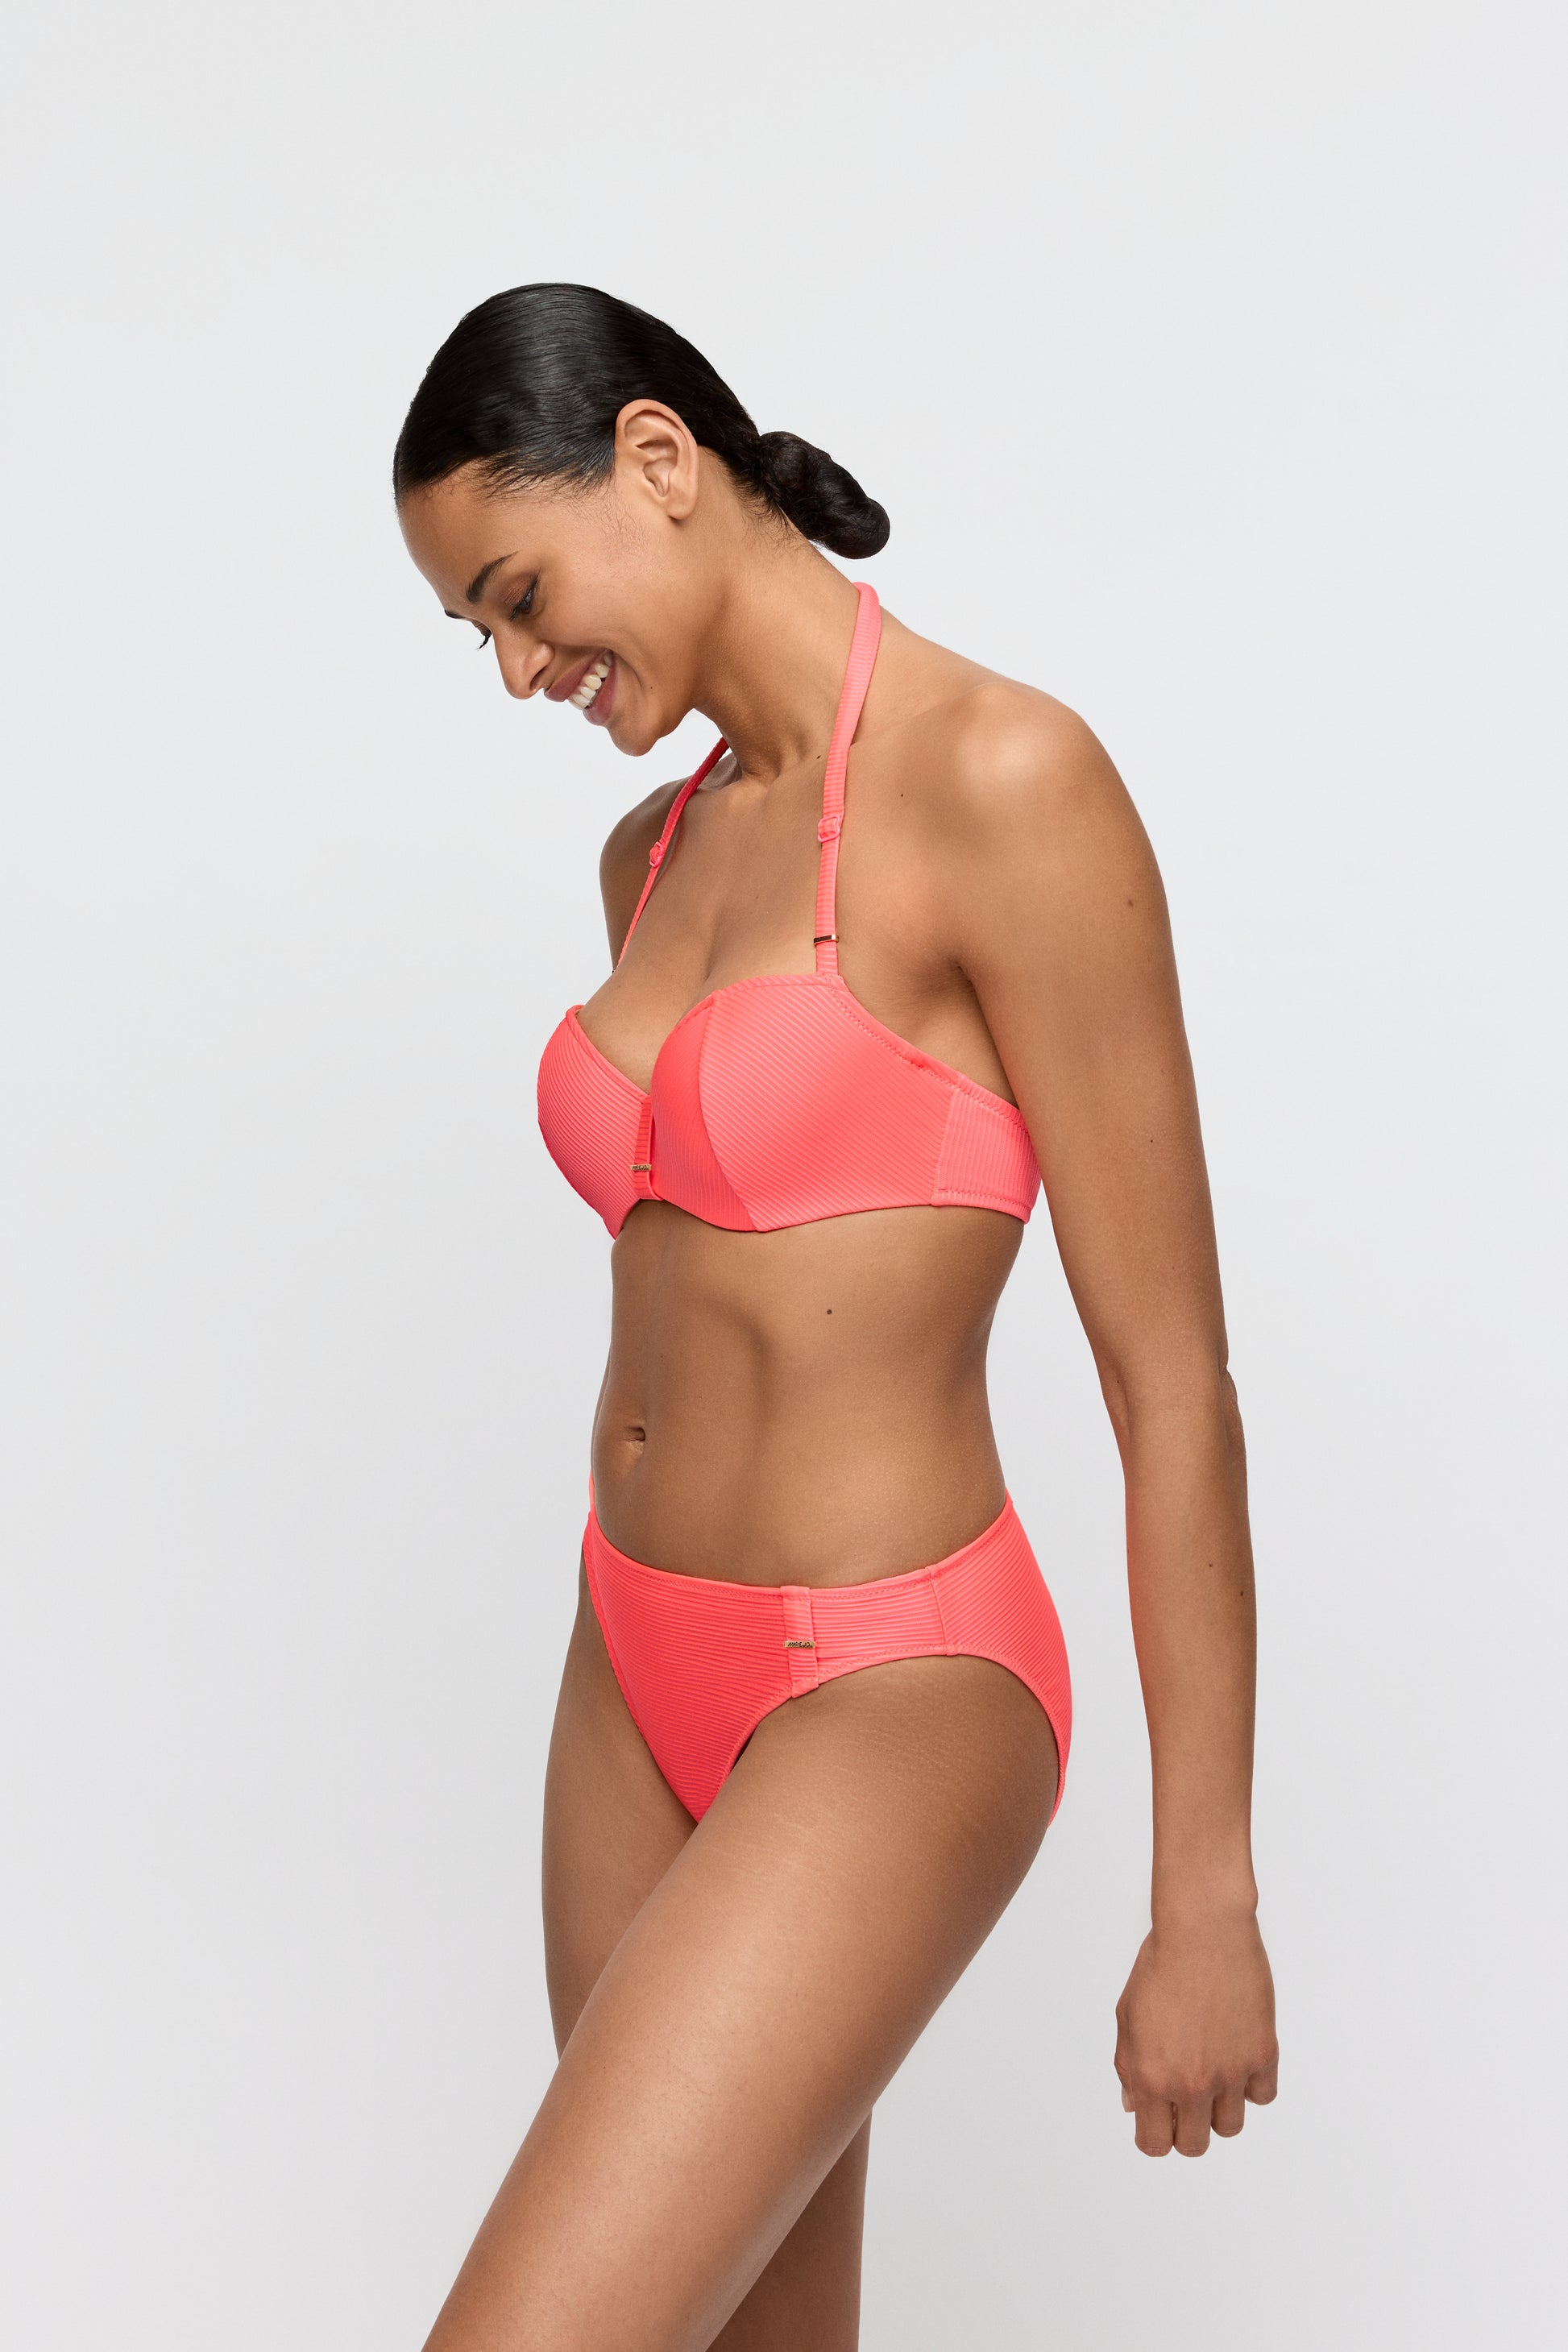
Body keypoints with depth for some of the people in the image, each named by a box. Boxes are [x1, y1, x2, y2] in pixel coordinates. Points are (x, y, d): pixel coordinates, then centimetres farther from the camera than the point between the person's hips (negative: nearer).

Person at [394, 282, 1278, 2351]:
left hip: (885, 1702, -8)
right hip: (641, 1688, 8)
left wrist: (1206, 1901, -11)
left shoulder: (1001, 784, -15)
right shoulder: (655, 853, 9)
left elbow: (1172, 1375, -15)